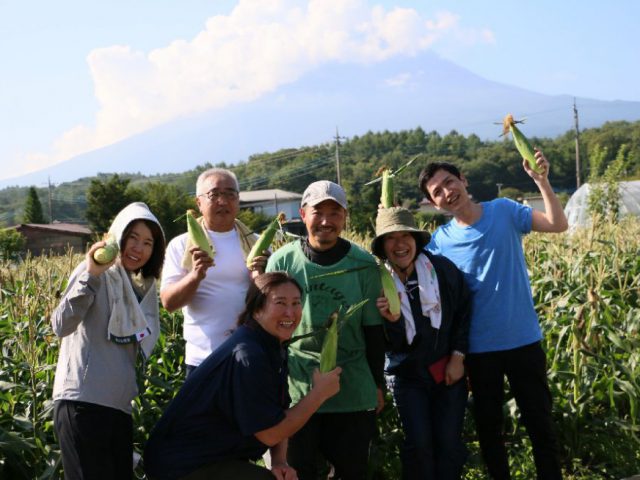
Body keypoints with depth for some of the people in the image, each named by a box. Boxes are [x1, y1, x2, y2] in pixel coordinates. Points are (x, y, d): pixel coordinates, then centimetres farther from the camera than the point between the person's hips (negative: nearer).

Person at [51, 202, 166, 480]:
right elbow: (62, 326, -19)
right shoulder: (96, 271, -5)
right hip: (82, 399, -8)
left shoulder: (143, 288, 18)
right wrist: (91, 275, -27)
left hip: (119, 404, 8)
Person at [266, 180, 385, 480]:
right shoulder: (282, 261, -5)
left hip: (354, 392, 0)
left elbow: (373, 330, 3)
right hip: (296, 389, 0)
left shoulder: (364, 265, -4)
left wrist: (378, 384, 6)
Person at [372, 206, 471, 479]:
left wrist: (458, 357, -3)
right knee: (419, 444, -10)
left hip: (448, 371, 1)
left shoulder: (443, 269, -9)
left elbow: (464, 312, 2)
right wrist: (392, 321, -30)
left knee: (449, 444, -1)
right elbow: (389, 345, -9)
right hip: (408, 376, -1)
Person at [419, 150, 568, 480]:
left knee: (539, 422, 12)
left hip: (524, 339, -1)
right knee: (488, 426, 15)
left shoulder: (504, 211, -6)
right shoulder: (440, 242, -6)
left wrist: (541, 181, -27)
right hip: (480, 349, 1)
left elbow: (558, 225, -16)